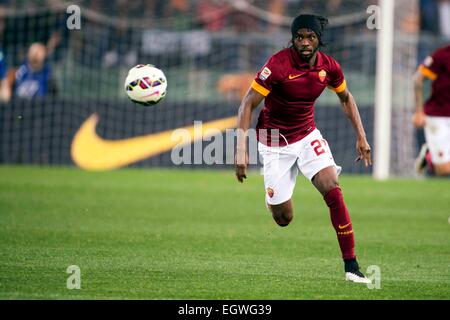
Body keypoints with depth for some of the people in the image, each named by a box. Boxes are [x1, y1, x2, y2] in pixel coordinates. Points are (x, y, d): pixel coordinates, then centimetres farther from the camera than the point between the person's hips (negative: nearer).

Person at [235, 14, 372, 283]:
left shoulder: (329, 66, -8)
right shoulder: (278, 65, -23)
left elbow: (346, 98, 13)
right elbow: (248, 104, -20)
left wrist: (361, 137, 8)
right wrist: (241, 150, -27)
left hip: (307, 135, 3)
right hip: (274, 142, -3)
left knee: (333, 192, -18)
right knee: (283, 218, -2)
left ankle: (352, 267, -15)